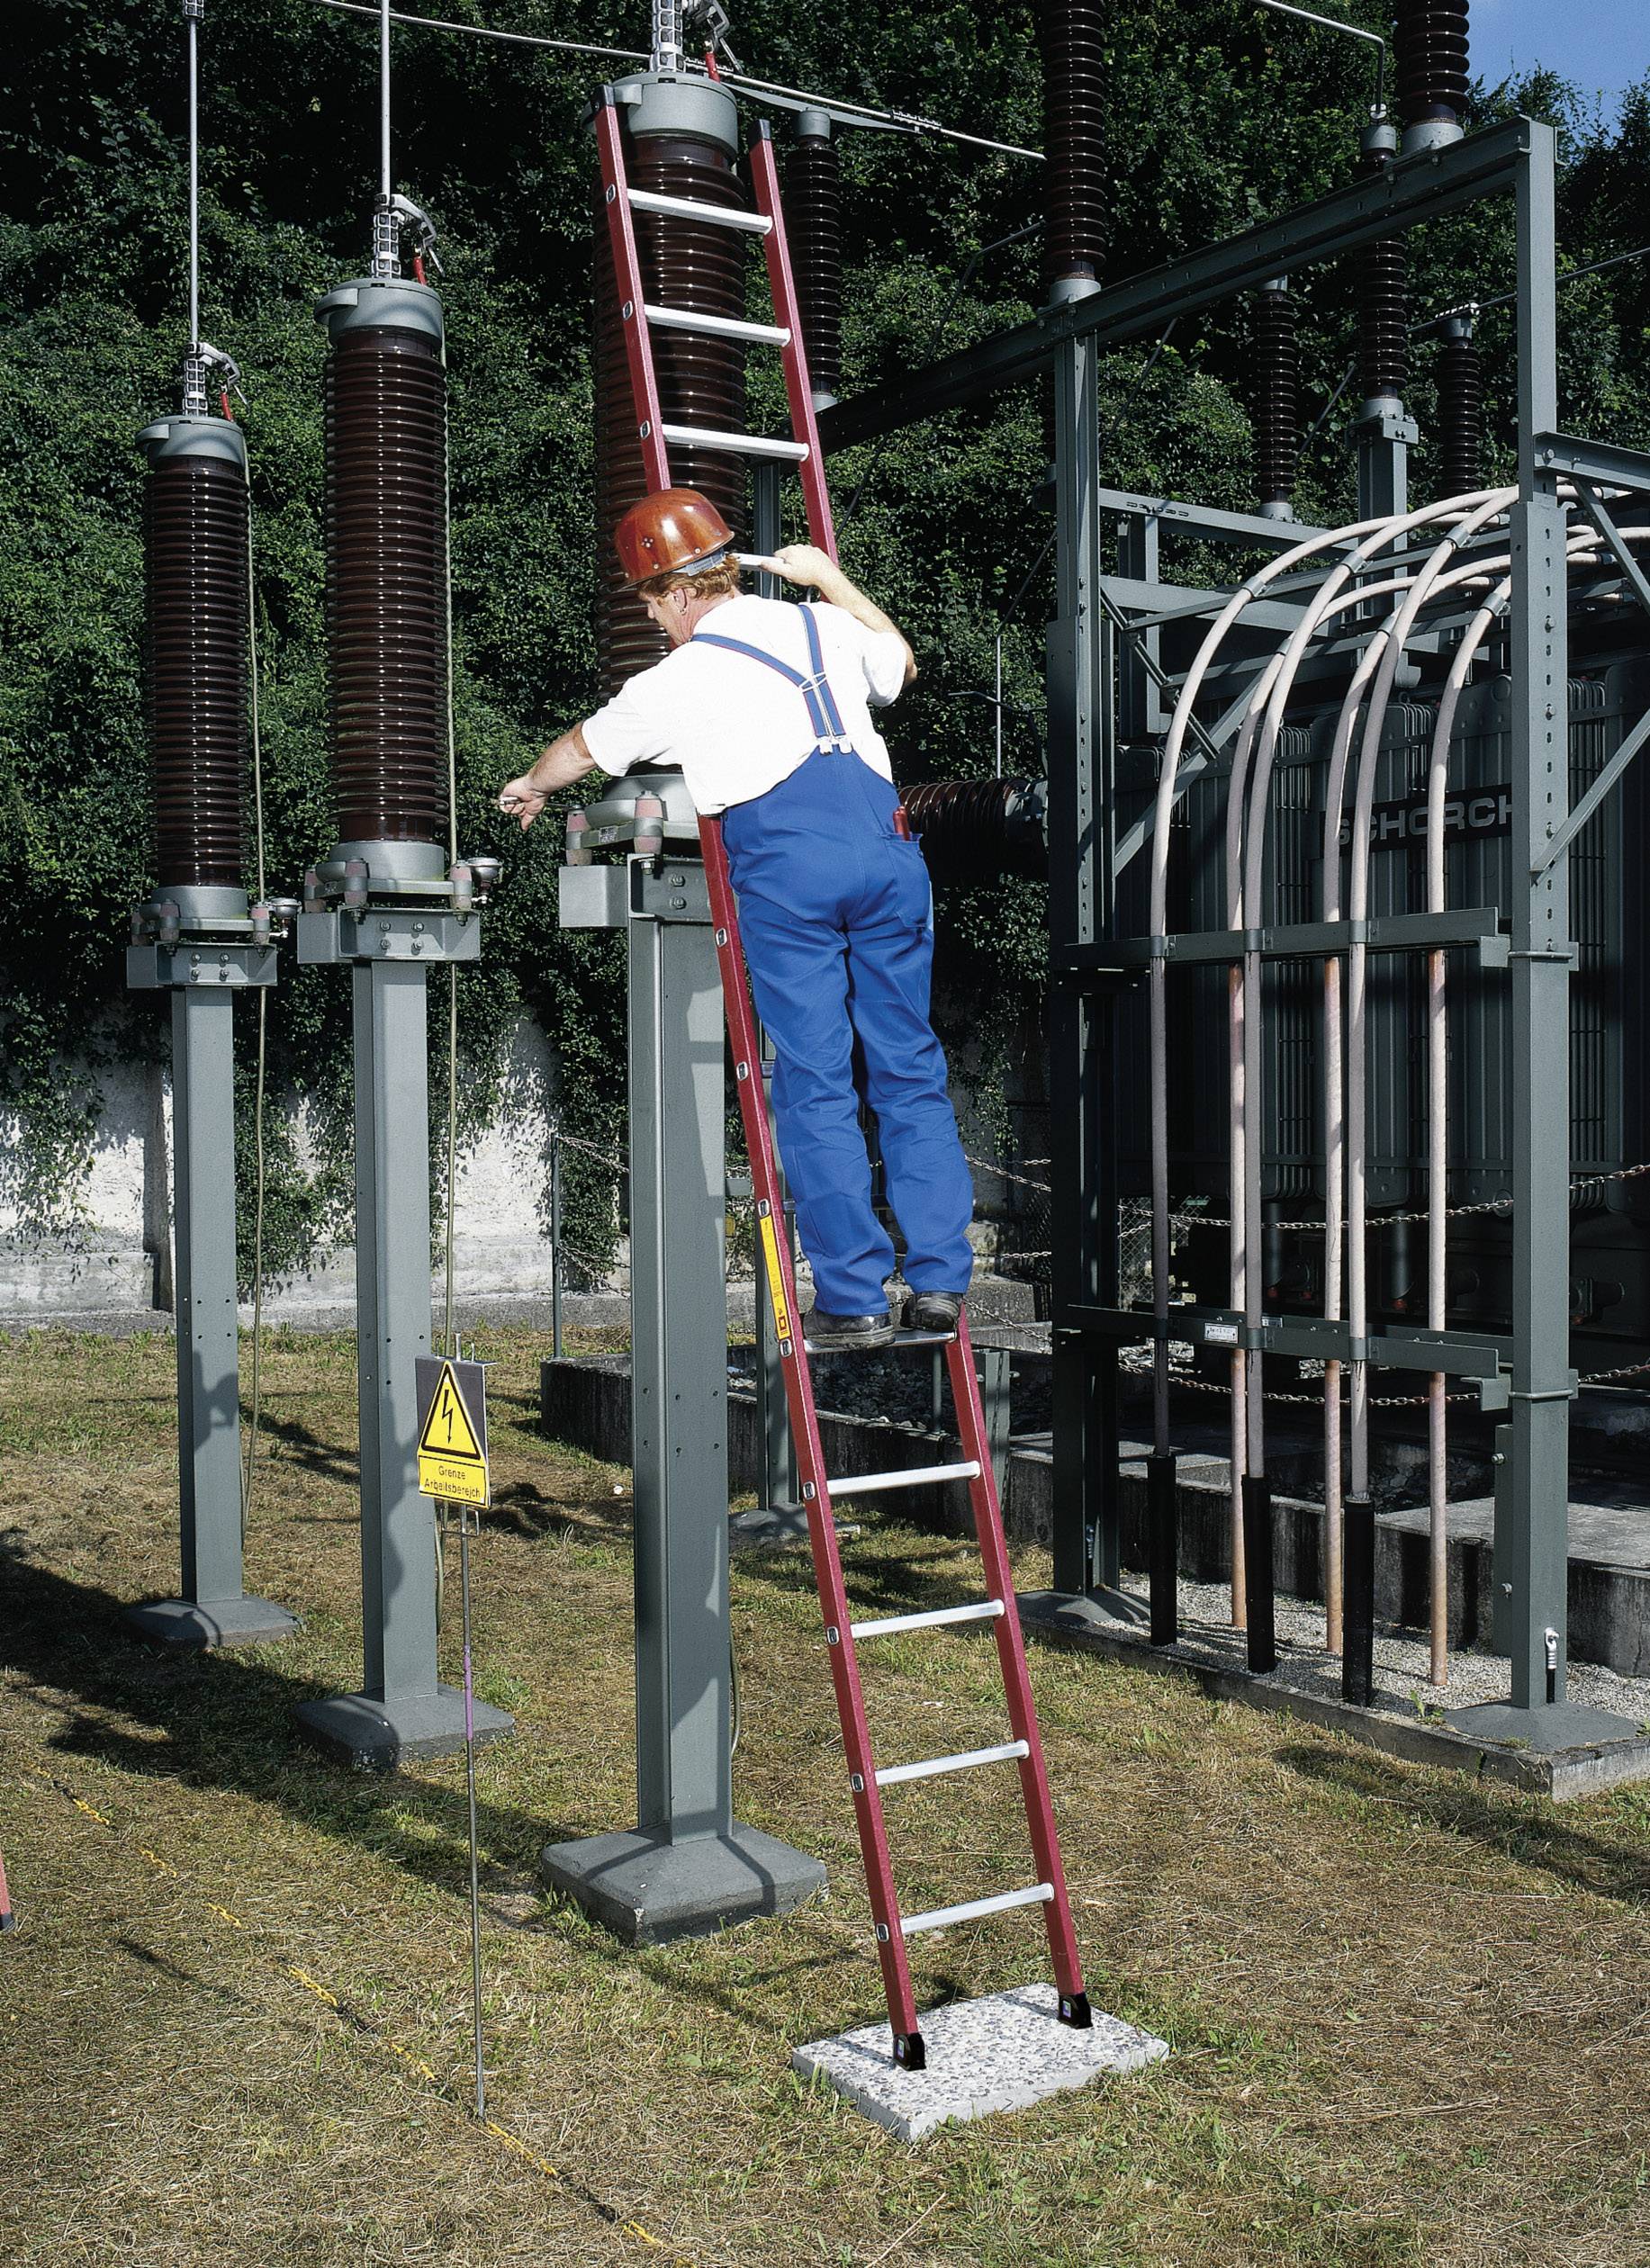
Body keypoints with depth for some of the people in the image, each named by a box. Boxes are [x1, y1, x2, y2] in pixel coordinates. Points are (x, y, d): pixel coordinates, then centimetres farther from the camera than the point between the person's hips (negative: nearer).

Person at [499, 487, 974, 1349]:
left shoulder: (678, 681, 10)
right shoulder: (826, 627, 19)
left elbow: (583, 748, 30)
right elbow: (901, 662, 43)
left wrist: (529, 786, 51)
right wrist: (830, 578, 52)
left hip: (784, 865, -4)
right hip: (886, 844, 4)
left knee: (814, 1085, 1)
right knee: (909, 1070, 9)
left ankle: (852, 1300, 0)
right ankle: (938, 1280, 9)